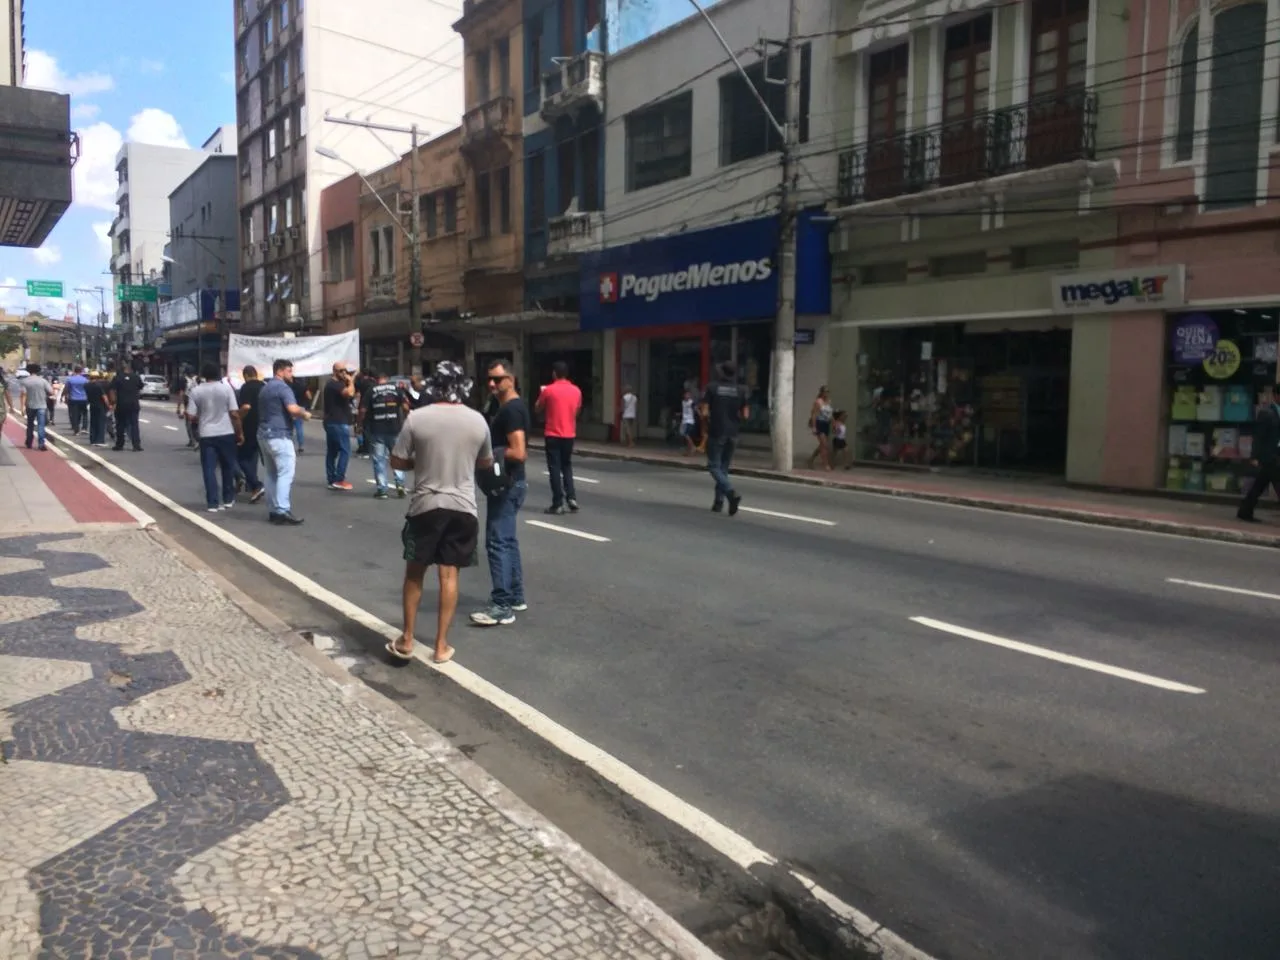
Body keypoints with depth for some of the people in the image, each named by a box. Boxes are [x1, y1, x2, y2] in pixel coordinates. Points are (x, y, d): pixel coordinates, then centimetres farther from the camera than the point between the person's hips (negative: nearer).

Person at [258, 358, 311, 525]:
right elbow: (293, 409, -25)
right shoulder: (283, 387, -11)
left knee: (271, 473, 11)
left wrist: (294, 416, 21)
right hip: (279, 435, -10)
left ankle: (273, 510, 12)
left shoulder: (265, 388, 19)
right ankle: (282, 511, -16)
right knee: (286, 473, -10)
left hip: (264, 434, 10)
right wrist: (305, 414, -6)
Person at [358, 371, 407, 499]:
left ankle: (381, 489, 4)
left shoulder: (370, 389, 1)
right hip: (394, 429, 1)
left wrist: (360, 424, 9)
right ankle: (400, 483, 1)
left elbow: (363, 410, -5)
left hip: (376, 430, -1)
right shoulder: (396, 388, 5)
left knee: (379, 460, 4)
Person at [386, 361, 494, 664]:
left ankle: (406, 640, 18)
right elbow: (486, 463, 11)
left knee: (414, 572, 13)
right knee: (449, 574, 7)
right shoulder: (477, 421, -2)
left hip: (426, 505, -1)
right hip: (462, 507, 1)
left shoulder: (417, 418, -8)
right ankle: (441, 645, 12)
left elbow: (397, 462, -4)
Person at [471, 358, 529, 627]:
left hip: (507, 484, -11)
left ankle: (503, 606, -6)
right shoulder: (512, 407, 14)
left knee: (497, 542, -9)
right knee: (507, 541, 16)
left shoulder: (511, 410, -18)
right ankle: (515, 597, 24)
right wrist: (489, 453, 9)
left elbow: (518, 452, -25)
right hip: (509, 482, 11)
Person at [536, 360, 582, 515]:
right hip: (569, 435, 4)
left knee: (555, 468, 1)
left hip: (553, 435, -4)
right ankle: (571, 498, 6)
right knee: (567, 466, 18)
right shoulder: (576, 391, 3)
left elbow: (538, 409, 3)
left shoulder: (548, 390, -10)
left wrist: (541, 394, 17)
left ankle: (558, 504, 0)